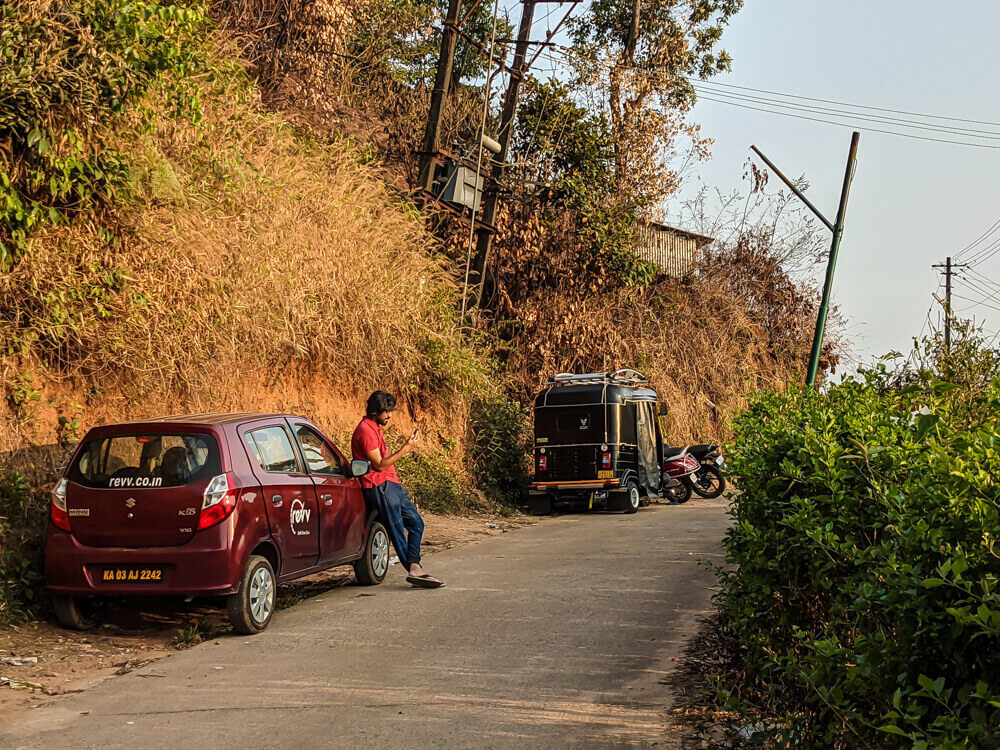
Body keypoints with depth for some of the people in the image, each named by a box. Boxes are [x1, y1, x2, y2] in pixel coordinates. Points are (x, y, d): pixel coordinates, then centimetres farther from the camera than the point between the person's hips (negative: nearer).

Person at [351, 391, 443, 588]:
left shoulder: (375, 428, 20)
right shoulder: (365, 430, -13)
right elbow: (379, 465, -17)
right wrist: (406, 449, -18)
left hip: (391, 485, 11)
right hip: (380, 487, -11)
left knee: (416, 523, 5)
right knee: (397, 531, -10)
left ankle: (414, 567, -6)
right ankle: (414, 569, -11)